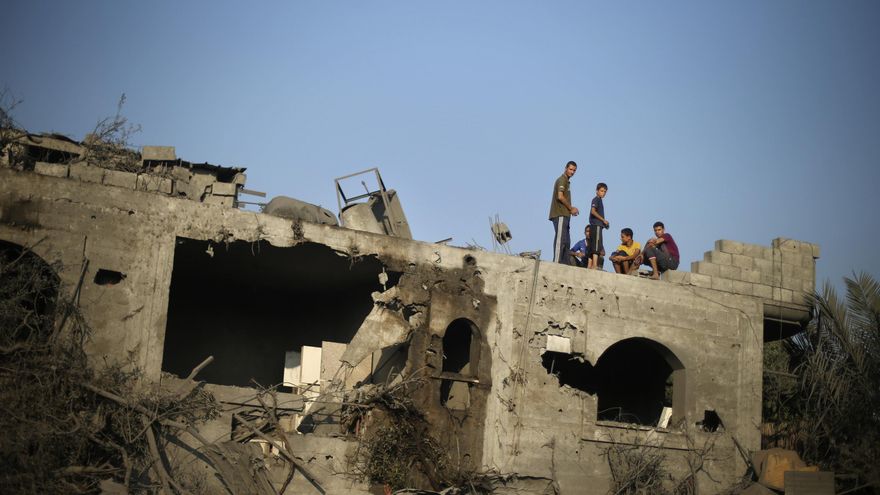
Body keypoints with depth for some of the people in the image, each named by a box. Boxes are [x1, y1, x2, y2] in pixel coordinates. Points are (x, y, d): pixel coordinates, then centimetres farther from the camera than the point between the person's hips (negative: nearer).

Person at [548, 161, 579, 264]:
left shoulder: (567, 181, 23)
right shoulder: (562, 180, -6)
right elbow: (560, 197, -18)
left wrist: (571, 209, 9)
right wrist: (571, 209, -8)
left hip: (564, 215, 10)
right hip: (560, 214, -10)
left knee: (566, 241, 9)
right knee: (560, 240, -14)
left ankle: (564, 264, 9)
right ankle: (556, 262, -18)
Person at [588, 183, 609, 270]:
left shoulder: (599, 200, 22)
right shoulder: (596, 199, -5)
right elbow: (593, 211, -17)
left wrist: (604, 223, 11)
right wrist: (603, 220, -15)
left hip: (597, 226, 10)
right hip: (596, 225, -10)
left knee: (592, 246, 7)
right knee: (597, 245, -14)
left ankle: (590, 265, 7)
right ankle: (595, 265, -19)